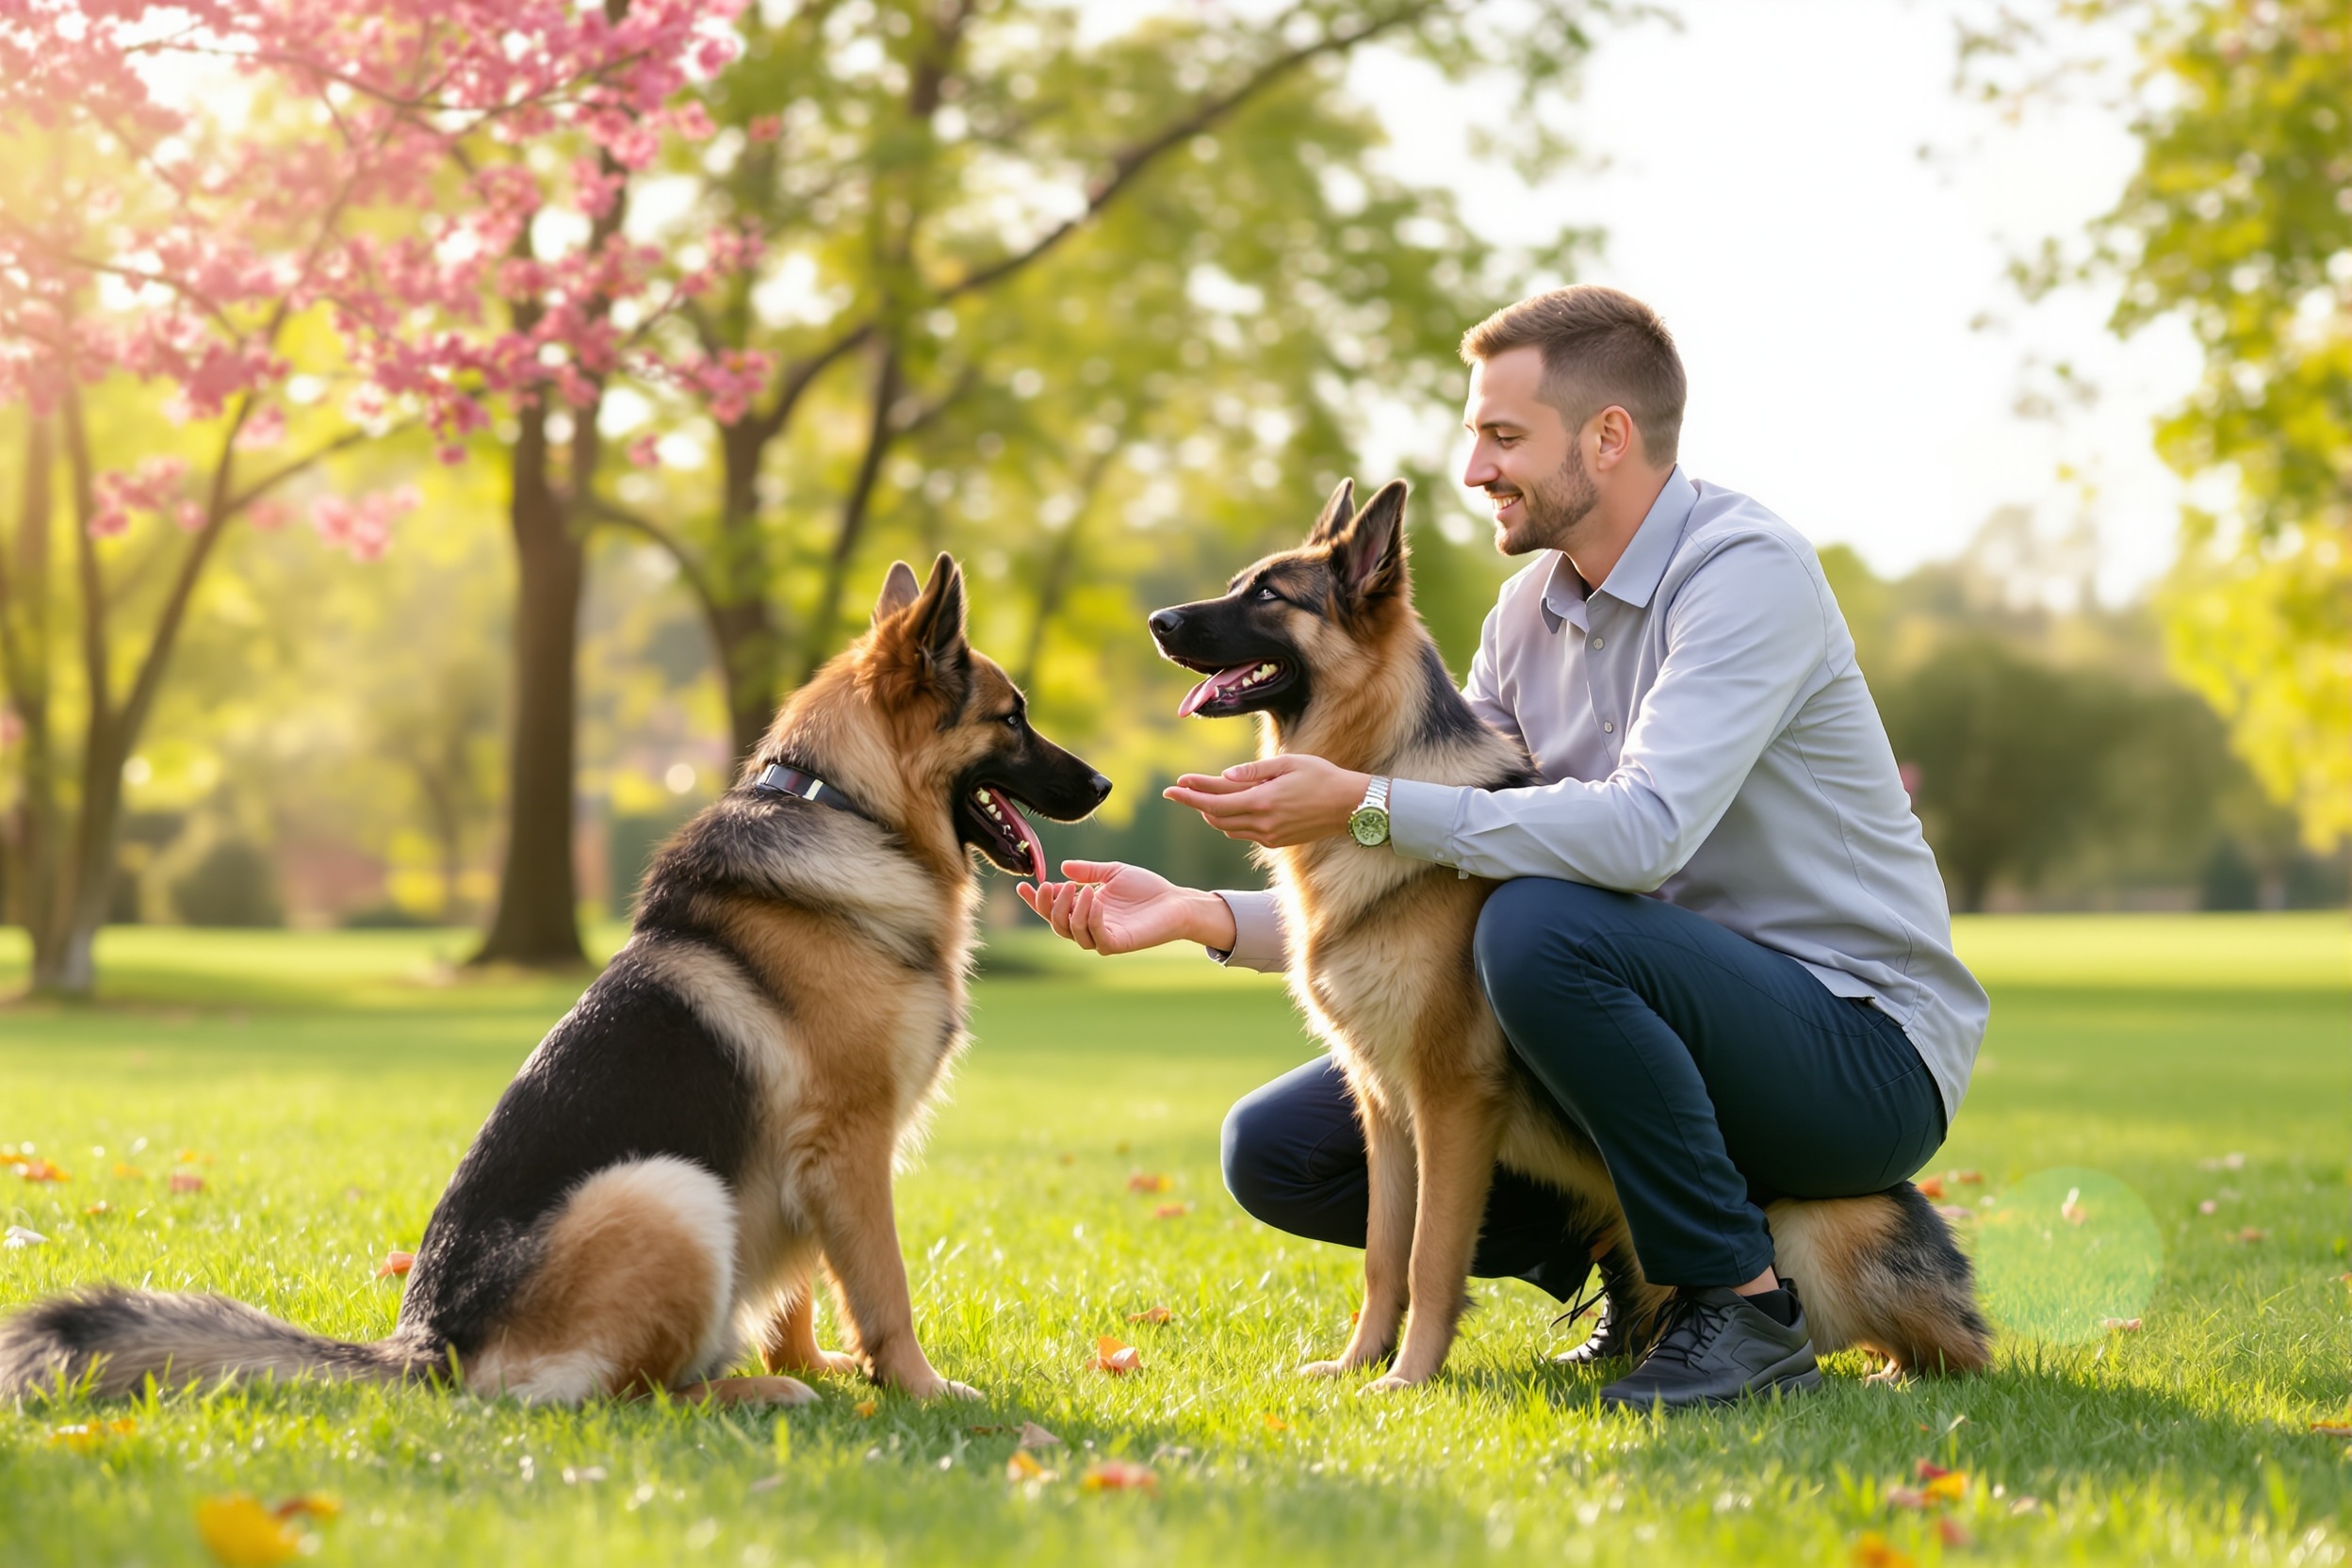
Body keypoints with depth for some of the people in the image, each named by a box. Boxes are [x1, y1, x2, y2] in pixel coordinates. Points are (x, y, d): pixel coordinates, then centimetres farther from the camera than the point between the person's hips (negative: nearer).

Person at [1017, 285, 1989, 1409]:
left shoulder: (1747, 574, -18)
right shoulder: (1530, 612, 7)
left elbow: (1643, 831, -33)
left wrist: (1368, 806, -31)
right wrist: (1208, 917, -5)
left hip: (1863, 1049, -8)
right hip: (1670, 1028, 8)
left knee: (1541, 927, -36)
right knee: (1278, 1150, 1)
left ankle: (1744, 1304, -18)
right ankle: (1641, 1266, 11)